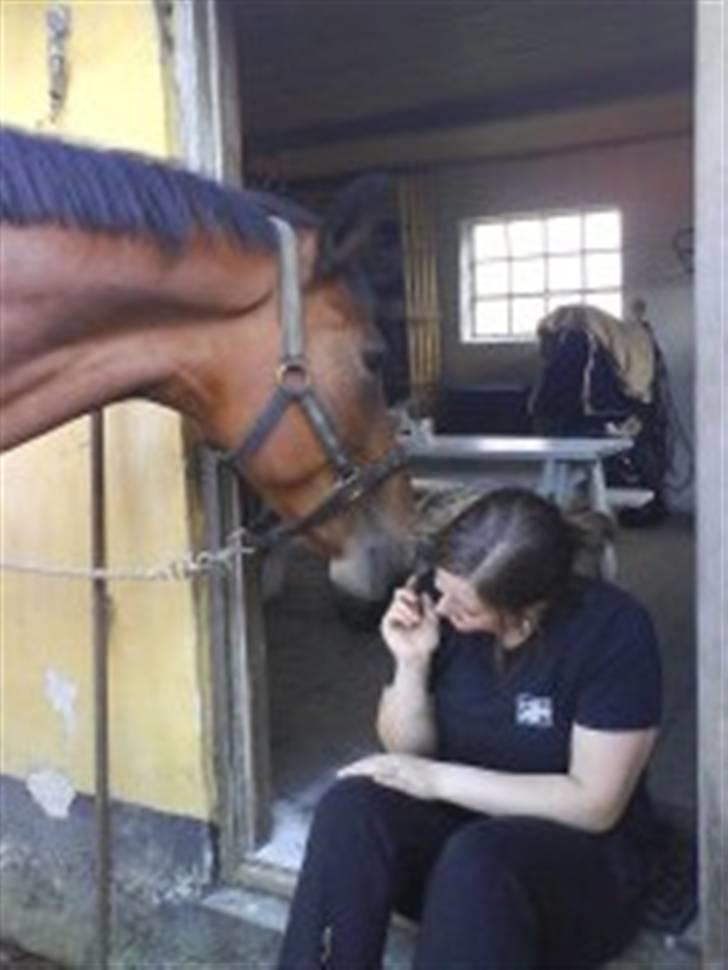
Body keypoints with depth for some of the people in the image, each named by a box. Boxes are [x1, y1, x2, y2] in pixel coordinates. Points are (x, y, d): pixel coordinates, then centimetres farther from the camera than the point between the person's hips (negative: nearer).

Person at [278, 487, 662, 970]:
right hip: (462, 820, 4)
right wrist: (412, 663, -18)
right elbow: (408, 750, 2)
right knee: (352, 805, -26)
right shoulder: (441, 603, -8)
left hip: (585, 857, -4)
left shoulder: (614, 629, -20)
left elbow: (594, 805, -20)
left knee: (476, 858, -37)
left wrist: (441, 780, -22)